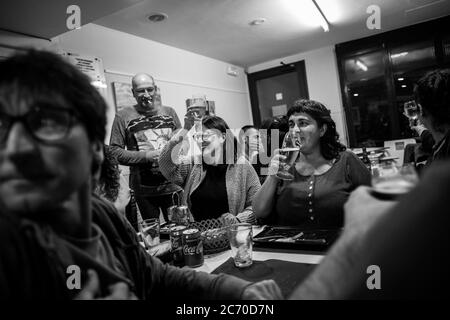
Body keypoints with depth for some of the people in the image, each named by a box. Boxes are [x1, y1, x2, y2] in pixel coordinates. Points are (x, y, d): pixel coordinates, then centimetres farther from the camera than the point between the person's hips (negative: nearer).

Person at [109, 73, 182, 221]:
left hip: (173, 186, 2)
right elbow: (114, 152, -6)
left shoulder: (169, 112, 8)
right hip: (144, 190, -2)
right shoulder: (123, 116, -2)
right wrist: (146, 156, -16)